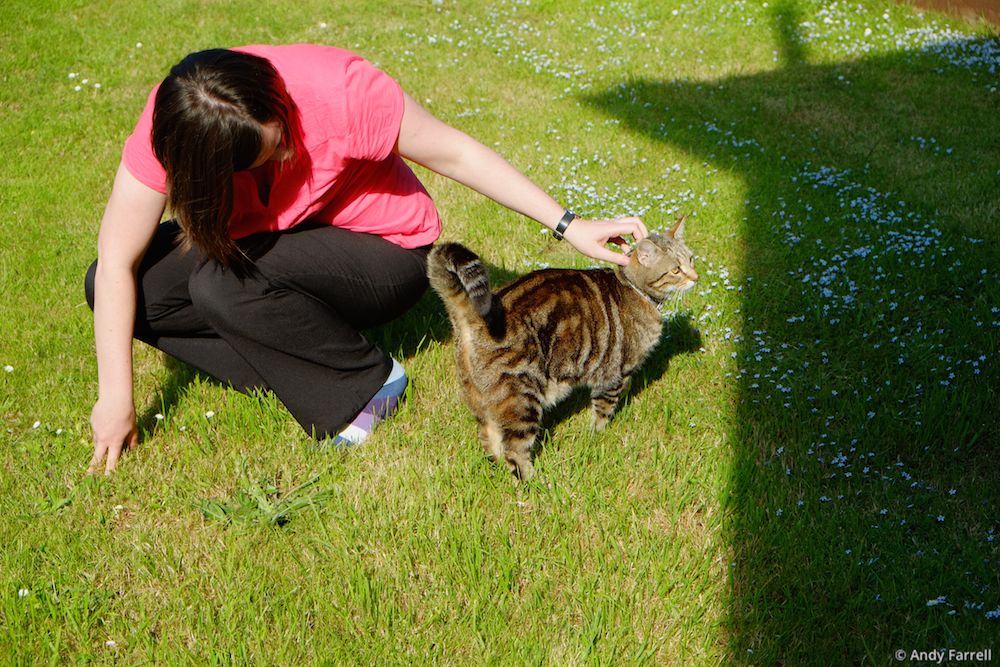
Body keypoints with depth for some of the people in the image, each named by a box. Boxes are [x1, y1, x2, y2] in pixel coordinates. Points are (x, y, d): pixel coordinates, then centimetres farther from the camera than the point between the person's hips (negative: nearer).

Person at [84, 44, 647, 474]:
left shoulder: (337, 88, -31)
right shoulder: (170, 131, -23)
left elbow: (453, 152, -20)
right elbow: (116, 261, -20)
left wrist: (567, 225, -22)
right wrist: (116, 398, -23)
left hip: (387, 254, -4)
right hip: (268, 247, 5)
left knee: (223, 283, -32)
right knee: (136, 286, -17)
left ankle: (368, 380, -11)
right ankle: (306, 380, -11)